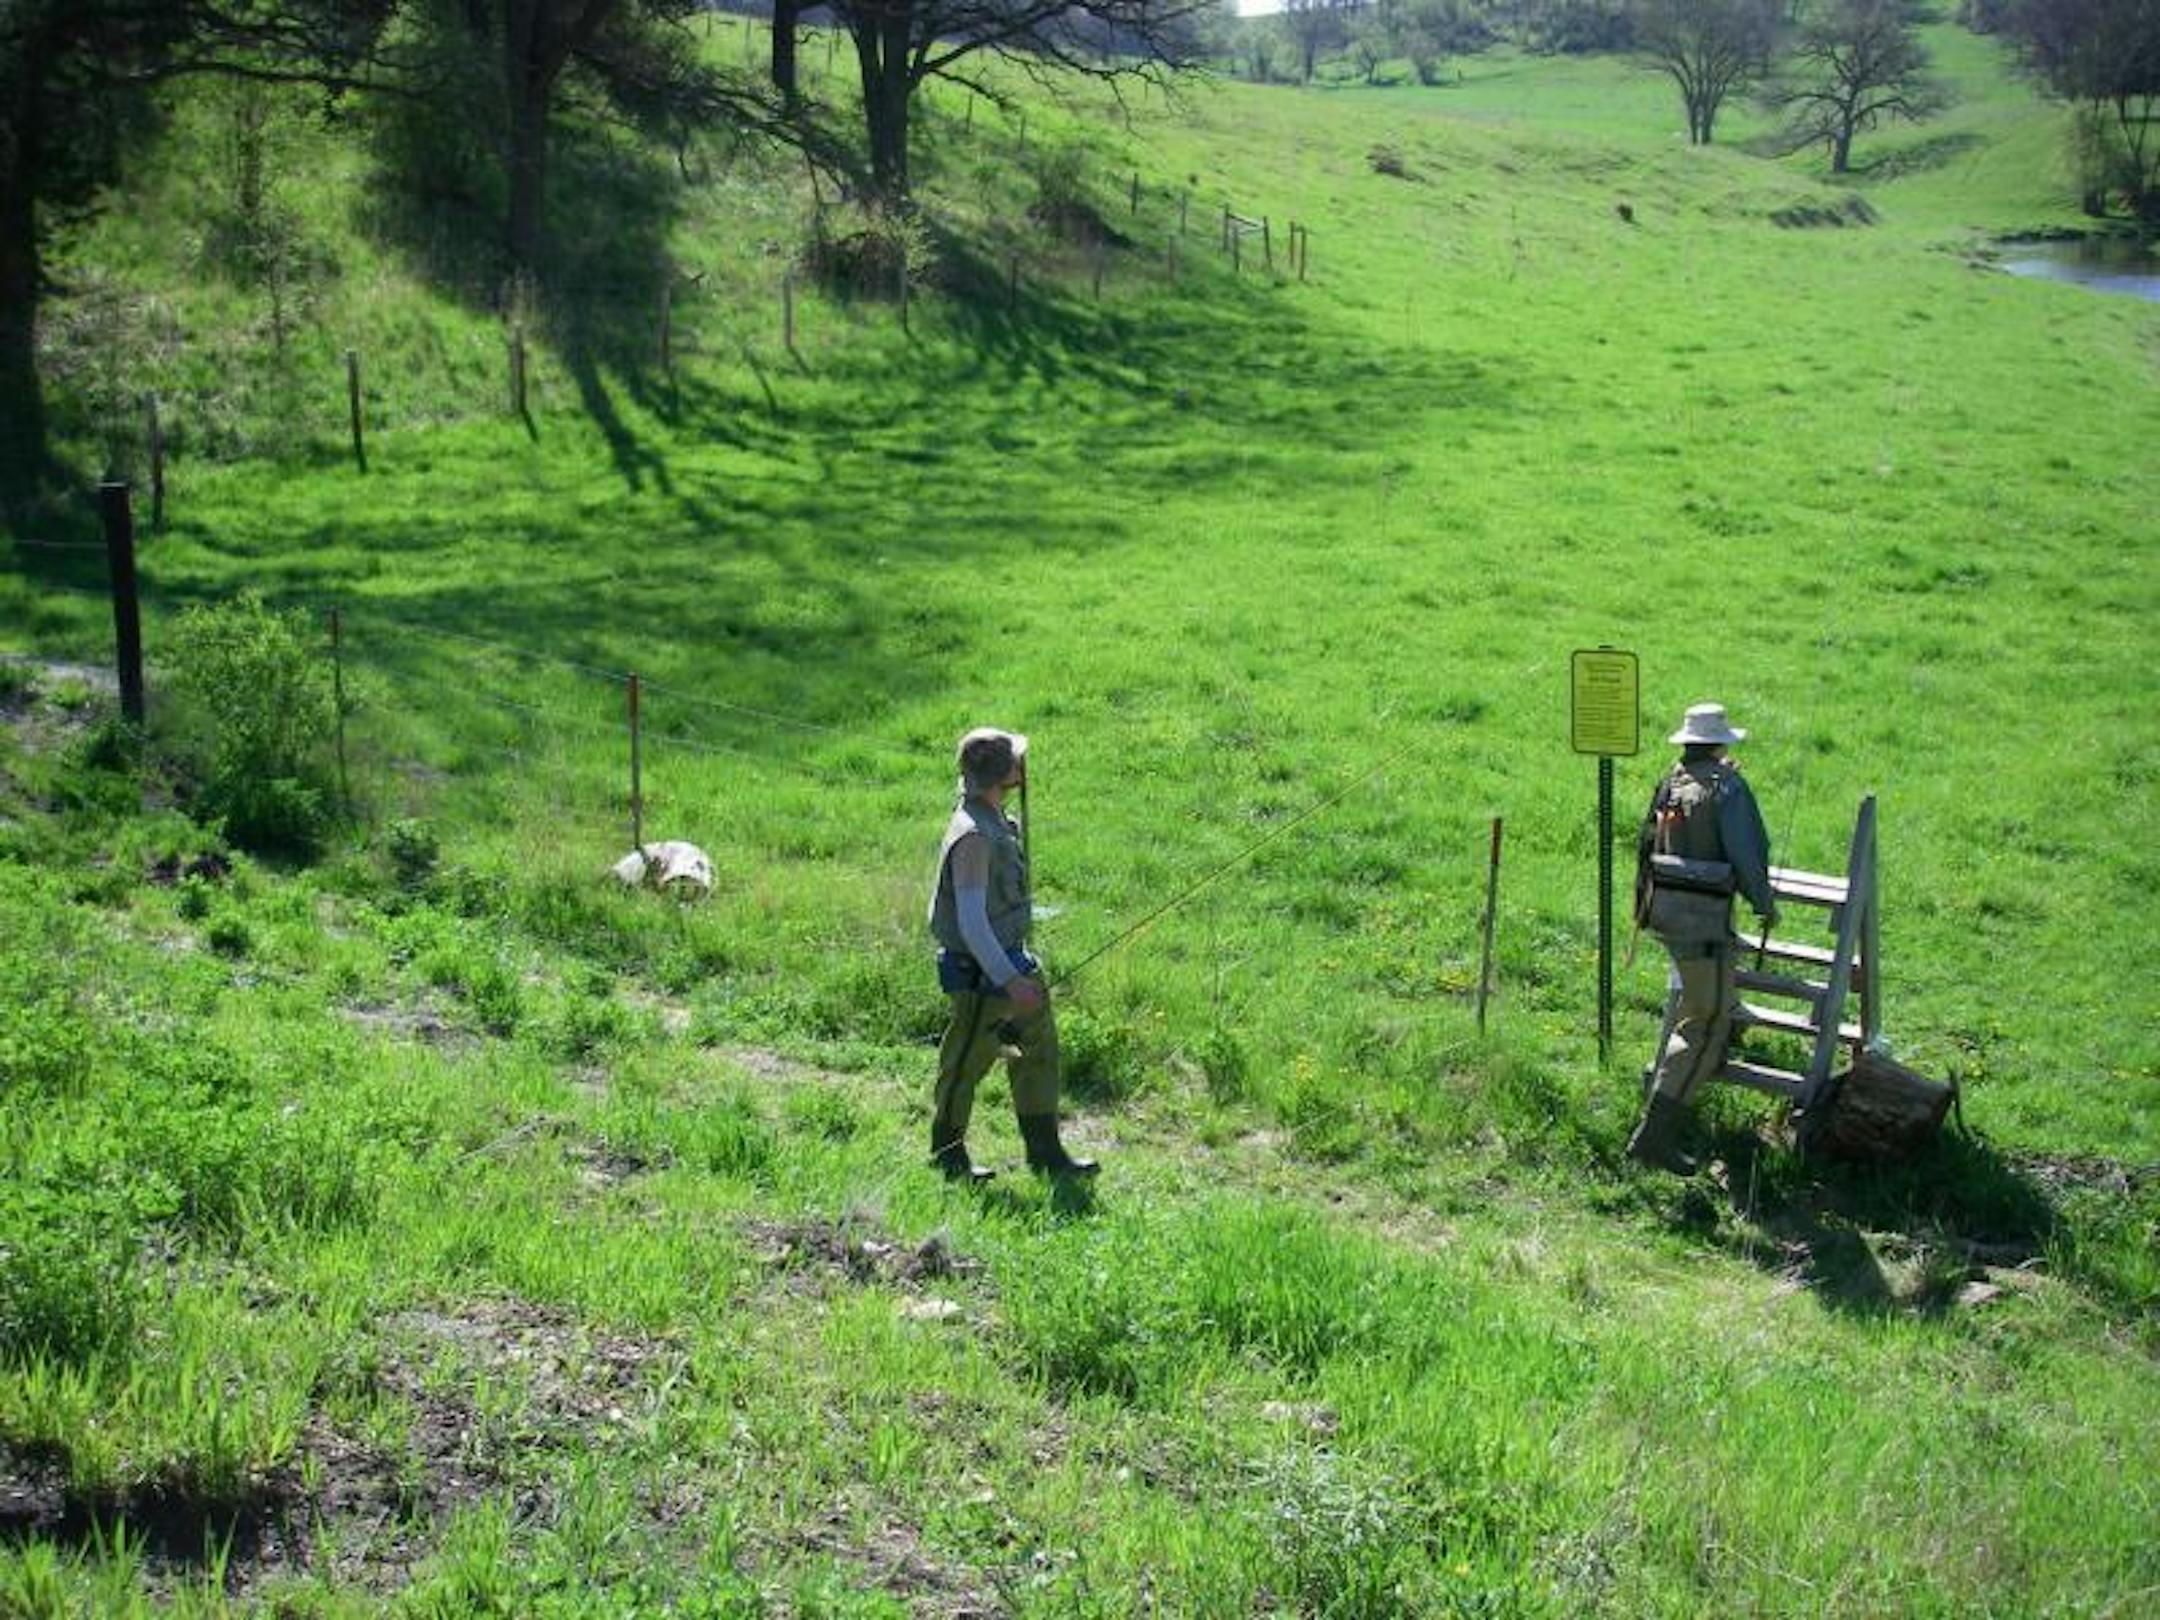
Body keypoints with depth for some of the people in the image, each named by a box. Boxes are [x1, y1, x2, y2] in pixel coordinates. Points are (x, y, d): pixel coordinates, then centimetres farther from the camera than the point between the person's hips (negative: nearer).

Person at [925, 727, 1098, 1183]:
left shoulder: (995, 820, 7)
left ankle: (1045, 1151, 23)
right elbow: (971, 922, -27)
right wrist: (1009, 981, -28)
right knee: (965, 1064, 6)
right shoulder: (972, 835, -25)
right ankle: (947, 1156, 22)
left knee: (1040, 1048, 14)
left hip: (1011, 961, 10)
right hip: (982, 973, -10)